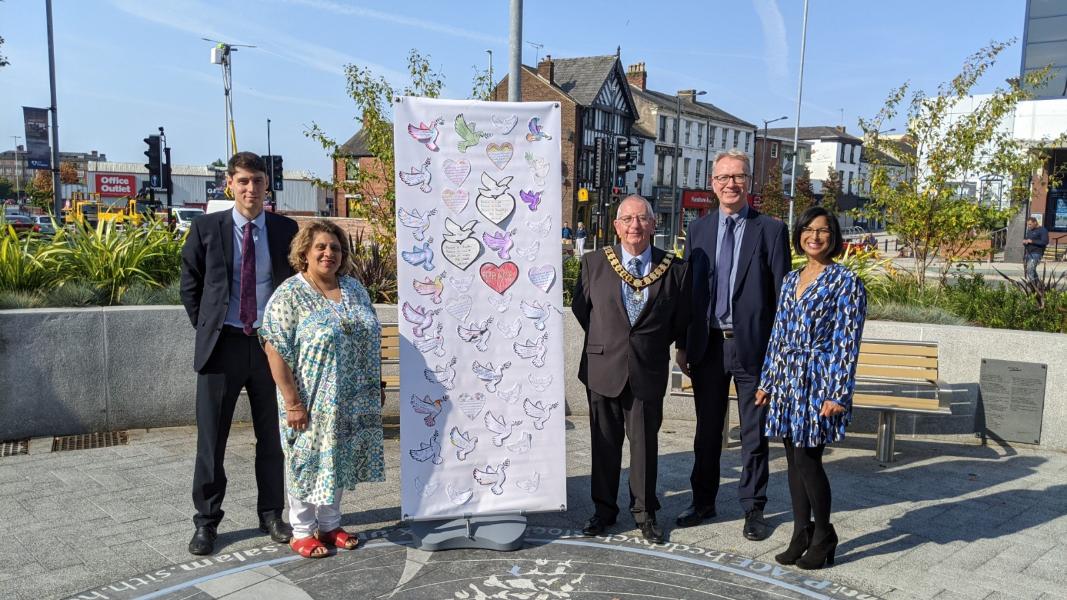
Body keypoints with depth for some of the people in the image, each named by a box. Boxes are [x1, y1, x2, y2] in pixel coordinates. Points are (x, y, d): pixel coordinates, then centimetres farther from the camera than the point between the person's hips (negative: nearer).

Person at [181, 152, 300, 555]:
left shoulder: (286, 230, 2)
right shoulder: (207, 228, 0)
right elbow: (190, 286, 8)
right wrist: (207, 329, 3)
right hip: (222, 344, -1)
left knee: (272, 436, 11)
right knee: (211, 440, 6)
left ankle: (271, 515, 26)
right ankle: (206, 522, 21)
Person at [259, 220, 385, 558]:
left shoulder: (354, 288, 7)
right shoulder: (289, 295, -11)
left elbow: (370, 340, 14)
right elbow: (276, 352, -15)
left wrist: (376, 385, 13)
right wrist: (292, 402, -18)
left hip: (352, 402, 5)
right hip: (311, 401, -5)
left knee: (338, 460, 15)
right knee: (307, 463, 7)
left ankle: (330, 524, 31)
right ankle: (302, 532, 23)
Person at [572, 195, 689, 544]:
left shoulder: (673, 269, -3)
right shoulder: (594, 263, -1)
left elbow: (680, 319, 8)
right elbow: (580, 308, 10)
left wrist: (654, 346, 7)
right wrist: (604, 341, 9)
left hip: (648, 371, -1)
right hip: (603, 368, 1)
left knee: (645, 442, 9)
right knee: (604, 442, 11)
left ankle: (645, 513, 24)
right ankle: (604, 509, 25)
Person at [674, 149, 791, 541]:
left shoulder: (771, 230, -1)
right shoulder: (698, 230, 8)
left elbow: (782, 294, -3)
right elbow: (687, 289, 9)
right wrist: (682, 343, 6)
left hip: (753, 345, -3)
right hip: (708, 345, 3)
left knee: (754, 433, 7)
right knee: (707, 429, 14)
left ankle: (753, 509, 22)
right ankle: (703, 502, 29)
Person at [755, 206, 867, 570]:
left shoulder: (846, 282, -6)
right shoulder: (791, 279, 12)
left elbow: (847, 344, -10)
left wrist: (837, 395, -15)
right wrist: (767, 382, 13)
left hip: (819, 382, -6)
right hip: (788, 381, 6)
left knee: (807, 460, -4)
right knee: (794, 460, 9)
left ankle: (823, 539, 15)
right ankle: (801, 536, 21)